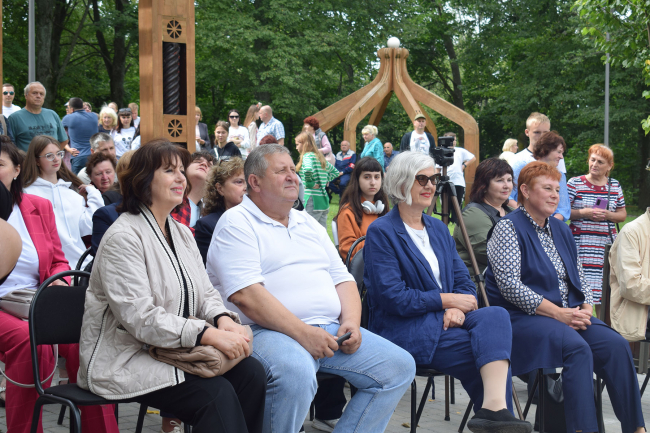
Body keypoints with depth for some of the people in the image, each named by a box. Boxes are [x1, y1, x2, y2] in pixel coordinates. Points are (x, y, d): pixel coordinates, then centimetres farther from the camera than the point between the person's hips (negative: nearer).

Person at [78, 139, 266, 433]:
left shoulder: (182, 233, 15)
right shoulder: (122, 238, -13)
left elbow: (205, 293, 14)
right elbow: (140, 317, -22)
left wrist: (223, 319, -11)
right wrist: (209, 335, -28)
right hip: (126, 360, -8)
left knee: (250, 371, -17)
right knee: (216, 393, -28)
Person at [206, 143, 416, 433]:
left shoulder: (308, 224, 23)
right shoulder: (237, 223, -2)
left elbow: (342, 279, 21)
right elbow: (245, 295, -15)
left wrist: (351, 322, -1)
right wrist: (301, 332, -21)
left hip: (330, 330, 8)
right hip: (268, 332, -8)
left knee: (400, 366, -4)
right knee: (296, 373, -39)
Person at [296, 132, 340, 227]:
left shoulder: (307, 156, -8)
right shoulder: (320, 157, 16)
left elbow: (308, 170, -31)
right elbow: (335, 172, 28)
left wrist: (309, 184, -15)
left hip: (312, 200, -9)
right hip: (324, 199, 9)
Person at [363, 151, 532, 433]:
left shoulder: (438, 229, 18)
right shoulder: (381, 232, -5)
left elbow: (464, 282, 15)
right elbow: (393, 298, -14)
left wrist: (457, 309, -9)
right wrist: (447, 300, -11)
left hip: (442, 321, 7)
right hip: (404, 331, -7)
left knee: (496, 315, -26)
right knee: (494, 349, -25)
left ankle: (495, 408, -37)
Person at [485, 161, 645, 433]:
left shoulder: (560, 229, 19)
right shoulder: (508, 228, -4)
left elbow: (579, 278, 21)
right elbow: (509, 286, -15)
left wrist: (585, 310, -2)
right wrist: (557, 313, -19)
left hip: (568, 314, 7)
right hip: (521, 318, -7)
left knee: (616, 345, -19)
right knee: (577, 347, -33)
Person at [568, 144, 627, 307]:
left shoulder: (615, 186, 13)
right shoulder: (574, 183, 2)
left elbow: (622, 214, 16)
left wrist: (608, 215, -4)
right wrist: (583, 213, -14)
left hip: (607, 242, 3)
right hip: (582, 243, -3)